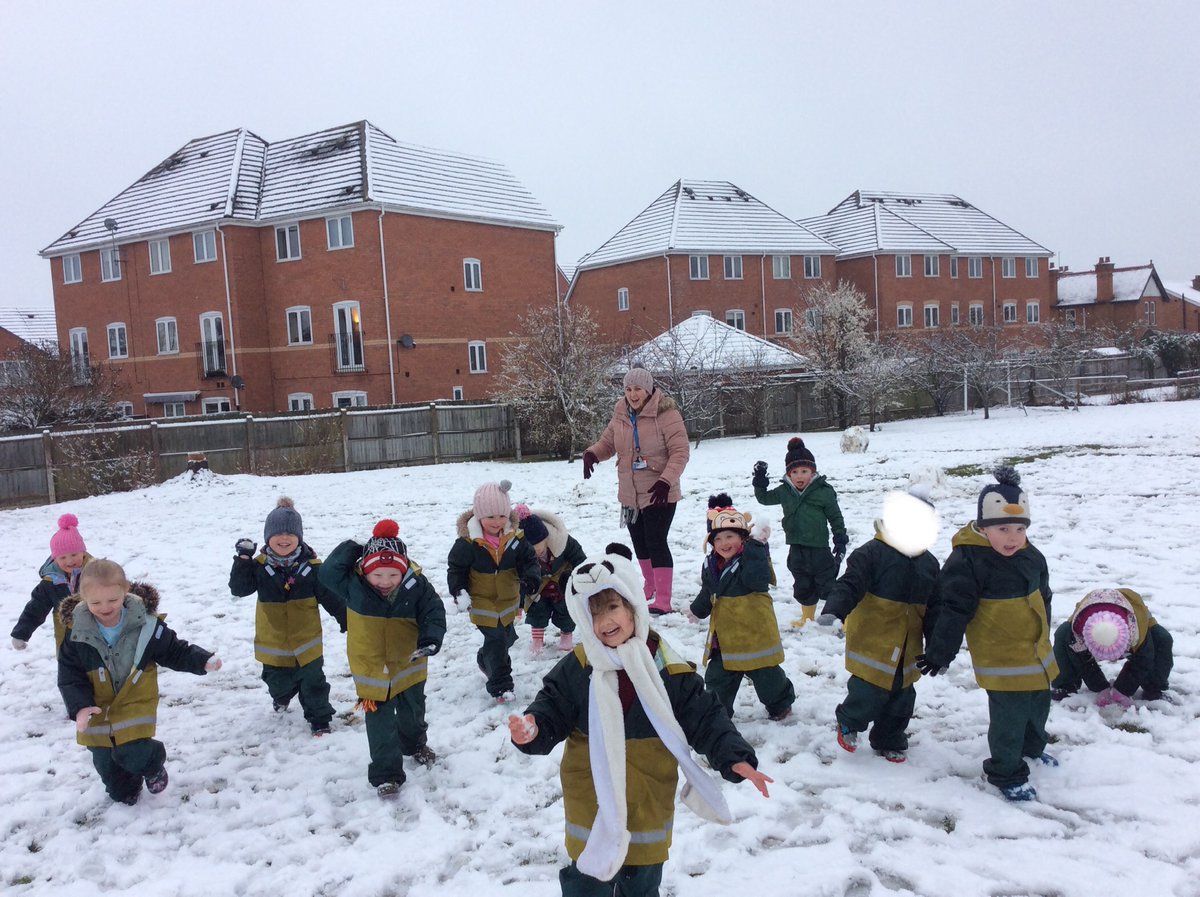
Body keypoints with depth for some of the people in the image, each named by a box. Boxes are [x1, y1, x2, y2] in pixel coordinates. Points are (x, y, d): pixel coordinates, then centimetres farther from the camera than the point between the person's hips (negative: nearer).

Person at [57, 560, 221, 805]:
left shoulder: (146, 624, -15)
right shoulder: (77, 632, -13)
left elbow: (174, 651, -4)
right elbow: (69, 675, -8)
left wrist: (203, 660, -18)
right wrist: (79, 706, -21)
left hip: (136, 704, -2)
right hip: (97, 710, 2)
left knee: (133, 755, -11)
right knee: (106, 762, 13)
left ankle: (154, 762, 24)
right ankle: (123, 794, 43)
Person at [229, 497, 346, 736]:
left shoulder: (311, 566, -11)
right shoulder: (260, 565, -8)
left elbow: (330, 596, -5)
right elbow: (239, 588, -12)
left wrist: (345, 617, -5)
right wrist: (242, 560, -22)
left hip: (305, 638, -2)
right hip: (273, 641, 2)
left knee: (312, 680, 2)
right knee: (278, 680, 21)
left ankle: (319, 718, 19)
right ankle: (282, 696, 54)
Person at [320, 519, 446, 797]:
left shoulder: (417, 586, -20)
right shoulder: (353, 585, -18)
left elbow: (434, 612, -17)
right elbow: (327, 574, -18)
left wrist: (431, 638, -34)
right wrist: (349, 551, -28)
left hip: (409, 664, 2)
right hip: (371, 669, -1)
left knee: (412, 711, 26)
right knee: (380, 723, 3)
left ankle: (415, 744, 54)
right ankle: (385, 773, 17)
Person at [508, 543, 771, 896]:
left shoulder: (668, 669, -13)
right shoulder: (576, 668, -12)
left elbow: (706, 719, -9)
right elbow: (553, 711, -5)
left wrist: (735, 758, -21)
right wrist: (533, 730, -27)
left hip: (649, 804, 1)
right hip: (592, 805, 0)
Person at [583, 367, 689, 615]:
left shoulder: (666, 413, -16)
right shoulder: (620, 415, 2)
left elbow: (680, 452, -18)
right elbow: (607, 443, 13)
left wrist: (666, 481, -30)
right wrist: (592, 453, -10)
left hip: (659, 494, -7)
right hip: (630, 494, 7)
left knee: (656, 543, -12)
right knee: (640, 543, 18)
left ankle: (663, 601, -7)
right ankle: (651, 586, 39)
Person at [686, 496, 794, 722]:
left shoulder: (754, 558, -17)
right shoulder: (710, 565, 2)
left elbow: (757, 580, -37)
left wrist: (756, 546, -38)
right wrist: (697, 610, 27)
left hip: (755, 631, -5)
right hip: (724, 634, 5)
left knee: (766, 674, 11)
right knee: (718, 674, 11)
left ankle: (780, 703, 37)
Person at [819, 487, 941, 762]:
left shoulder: (929, 564, 8)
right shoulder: (872, 553, -12)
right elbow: (850, 584, -21)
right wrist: (833, 610, -39)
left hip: (906, 650, 6)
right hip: (872, 645, -6)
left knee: (901, 700, 14)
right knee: (868, 695, -6)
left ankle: (889, 742, 35)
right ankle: (848, 722, 24)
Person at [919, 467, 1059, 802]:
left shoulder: (1031, 557, 0)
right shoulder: (967, 561, -24)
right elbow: (952, 610, -21)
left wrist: (1042, 637, 25)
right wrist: (939, 653, -16)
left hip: (1037, 652, 8)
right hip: (1000, 659, -8)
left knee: (1039, 703, 25)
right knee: (1009, 717, -1)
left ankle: (1031, 747, 52)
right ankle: (1007, 774, 20)